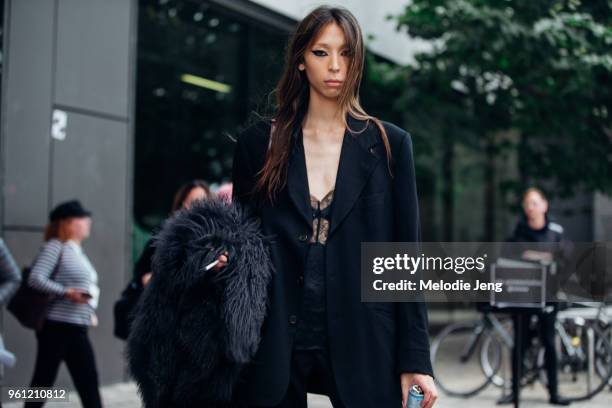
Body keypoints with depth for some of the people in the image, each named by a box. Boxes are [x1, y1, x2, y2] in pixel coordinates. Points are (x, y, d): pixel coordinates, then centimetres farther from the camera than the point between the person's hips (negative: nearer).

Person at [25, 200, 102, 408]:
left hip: (77, 329, 8)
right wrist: (67, 293, -23)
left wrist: (89, 312, 8)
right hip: (56, 327, -8)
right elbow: (35, 278, -18)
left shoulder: (78, 251, 17)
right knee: (42, 381, -1)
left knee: (89, 381, 7)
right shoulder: (55, 247, -8)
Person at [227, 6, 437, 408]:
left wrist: (415, 361, -4)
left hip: (361, 344, 0)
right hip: (277, 344, 1)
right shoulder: (259, 142, 5)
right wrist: (225, 258, -12)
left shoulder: (389, 144, 4)